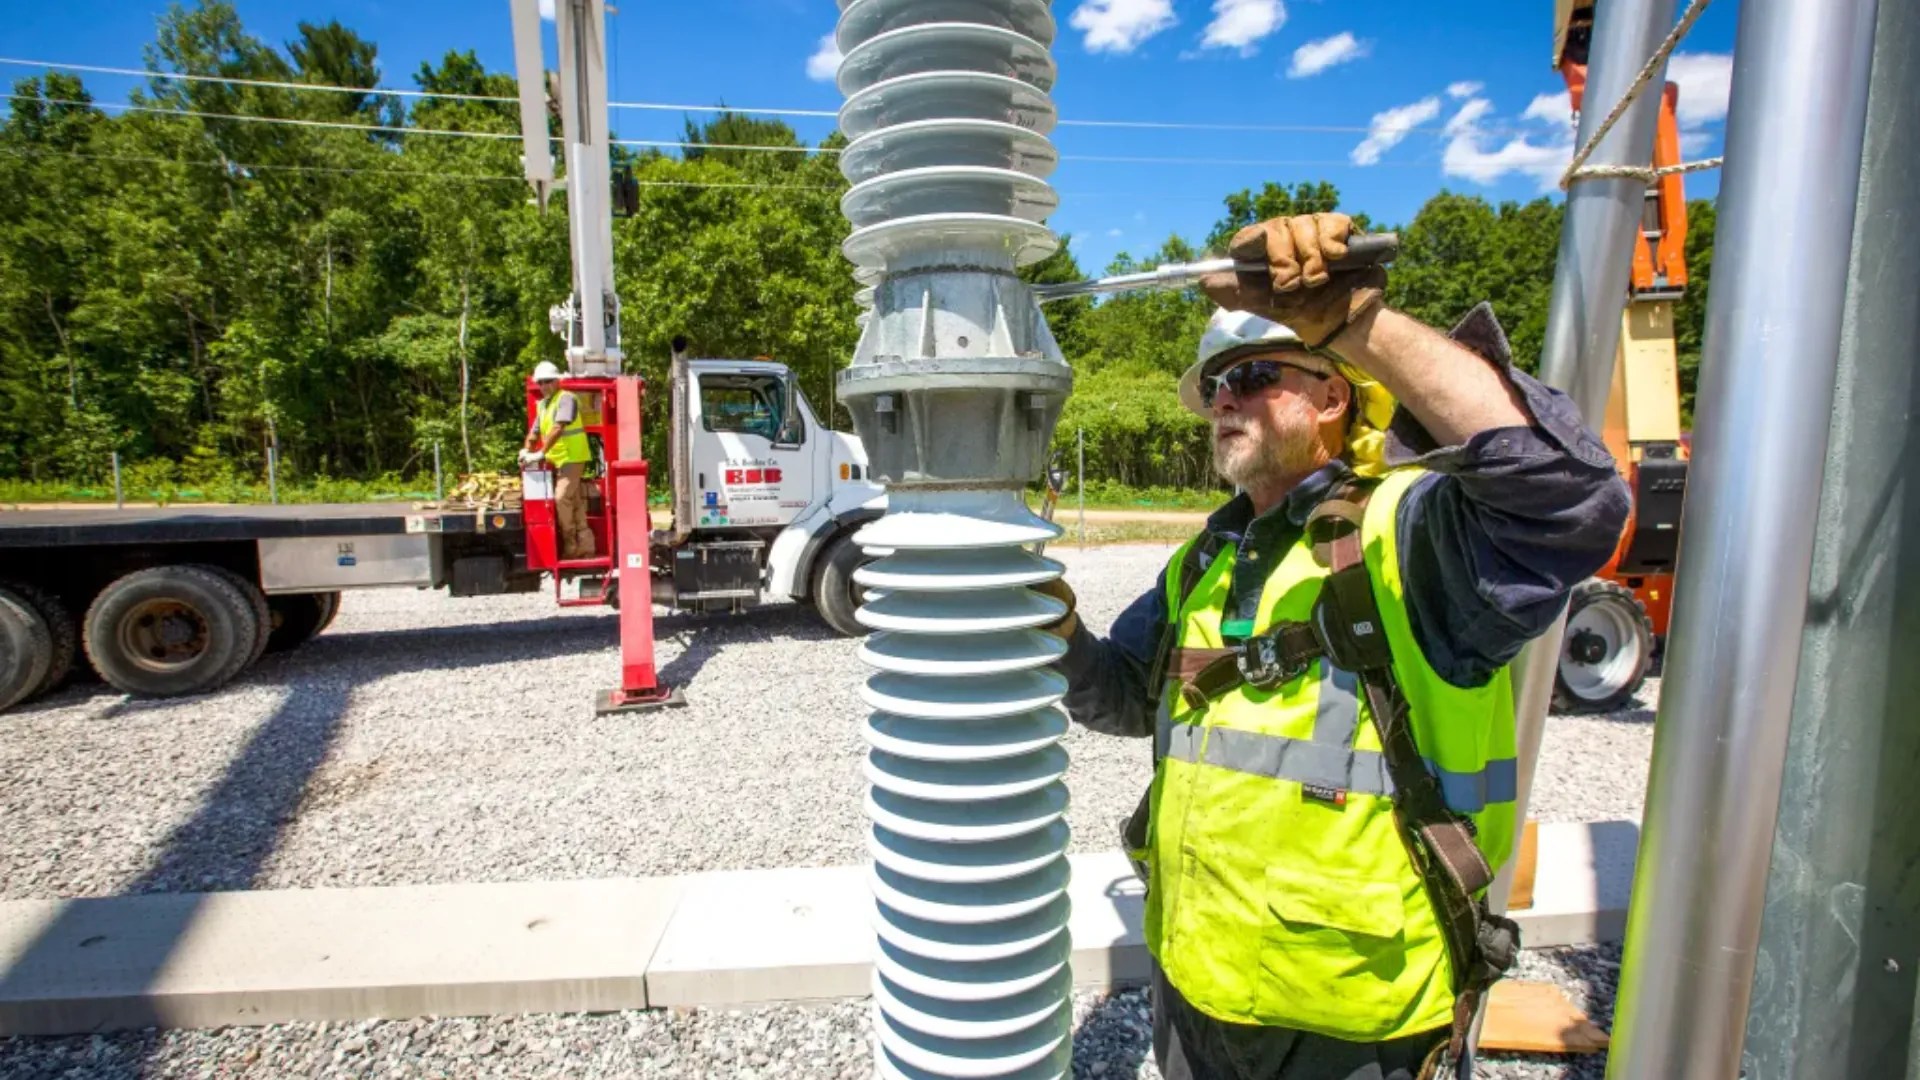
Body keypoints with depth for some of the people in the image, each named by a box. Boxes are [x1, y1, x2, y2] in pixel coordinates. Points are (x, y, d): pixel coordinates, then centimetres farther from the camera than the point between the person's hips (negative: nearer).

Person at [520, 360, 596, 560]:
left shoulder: (566, 398, -10)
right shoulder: (542, 405, 16)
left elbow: (557, 429, -20)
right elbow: (534, 433, 17)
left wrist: (541, 454, -25)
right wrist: (527, 451, -2)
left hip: (572, 457, -8)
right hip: (556, 460, 8)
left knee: (561, 498, -15)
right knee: (575, 504, 8)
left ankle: (570, 546, -7)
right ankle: (585, 548, 11)